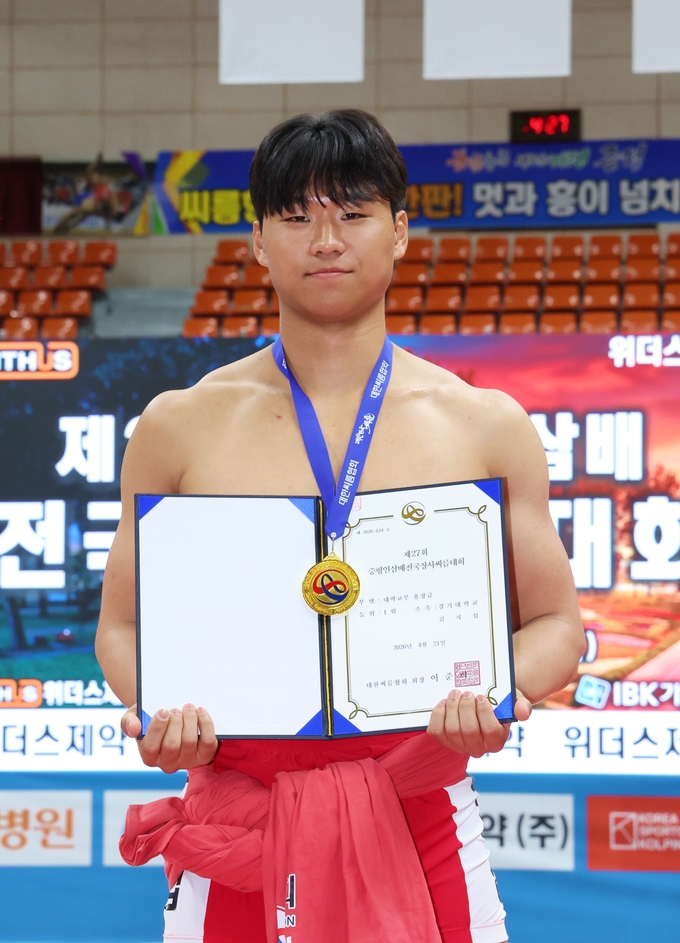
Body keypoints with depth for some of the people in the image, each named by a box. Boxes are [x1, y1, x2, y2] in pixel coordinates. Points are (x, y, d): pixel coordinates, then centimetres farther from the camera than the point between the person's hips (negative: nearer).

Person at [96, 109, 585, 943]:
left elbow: (555, 623, 11)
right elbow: (124, 623, 11)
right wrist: (155, 710, -11)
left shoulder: (485, 427, 7)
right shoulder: (182, 427, 7)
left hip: (422, 817, 0)